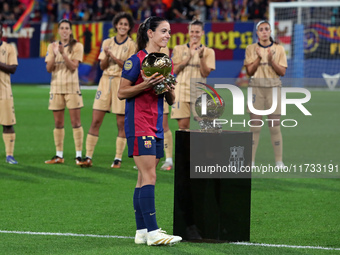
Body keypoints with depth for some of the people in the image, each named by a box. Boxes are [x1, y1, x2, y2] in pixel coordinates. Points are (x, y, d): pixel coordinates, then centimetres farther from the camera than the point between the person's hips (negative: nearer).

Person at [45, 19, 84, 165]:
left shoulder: (77, 46, 0)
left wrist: (63, 54, -23)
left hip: (72, 87, -3)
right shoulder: (52, 47, 9)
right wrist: (54, 54, -14)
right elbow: (49, 68, 1)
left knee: (75, 122, -7)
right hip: (56, 87, 3)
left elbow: (73, 66, -10)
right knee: (58, 123, 6)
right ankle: (59, 156, 11)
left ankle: (79, 155, -7)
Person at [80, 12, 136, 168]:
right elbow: (102, 66, 8)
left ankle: (118, 159, 6)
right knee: (95, 121, -3)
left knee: (121, 123, -1)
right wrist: (106, 56, -11)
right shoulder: (107, 43, 10)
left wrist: (114, 56, -17)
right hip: (106, 81, 3)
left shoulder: (131, 45, 0)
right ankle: (88, 157, -1)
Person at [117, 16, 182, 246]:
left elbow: (171, 101, 17)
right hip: (139, 124, -8)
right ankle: (152, 232, -16)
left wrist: (169, 89, -5)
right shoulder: (136, 60, -8)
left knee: (145, 178, 9)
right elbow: (122, 93, -8)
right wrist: (146, 84, -20)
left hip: (156, 125, 8)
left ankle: (142, 231, 11)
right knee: (149, 177, -13)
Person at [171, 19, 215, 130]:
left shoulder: (208, 52, 9)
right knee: (183, 126, -6)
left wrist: (201, 56, -14)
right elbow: (175, 70, -1)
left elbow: (205, 73, -1)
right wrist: (189, 56, -8)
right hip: (182, 91, 0)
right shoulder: (179, 49, 10)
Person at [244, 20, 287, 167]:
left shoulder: (278, 49, 6)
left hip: (273, 88, 0)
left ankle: (279, 161, 1)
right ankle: (251, 160, 2)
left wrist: (271, 60, -14)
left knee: (275, 126, -3)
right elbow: (249, 71, 1)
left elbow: (282, 72, 1)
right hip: (256, 88, 0)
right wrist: (259, 58, -13)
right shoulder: (251, 49, 7)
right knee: (255, 126, -2)